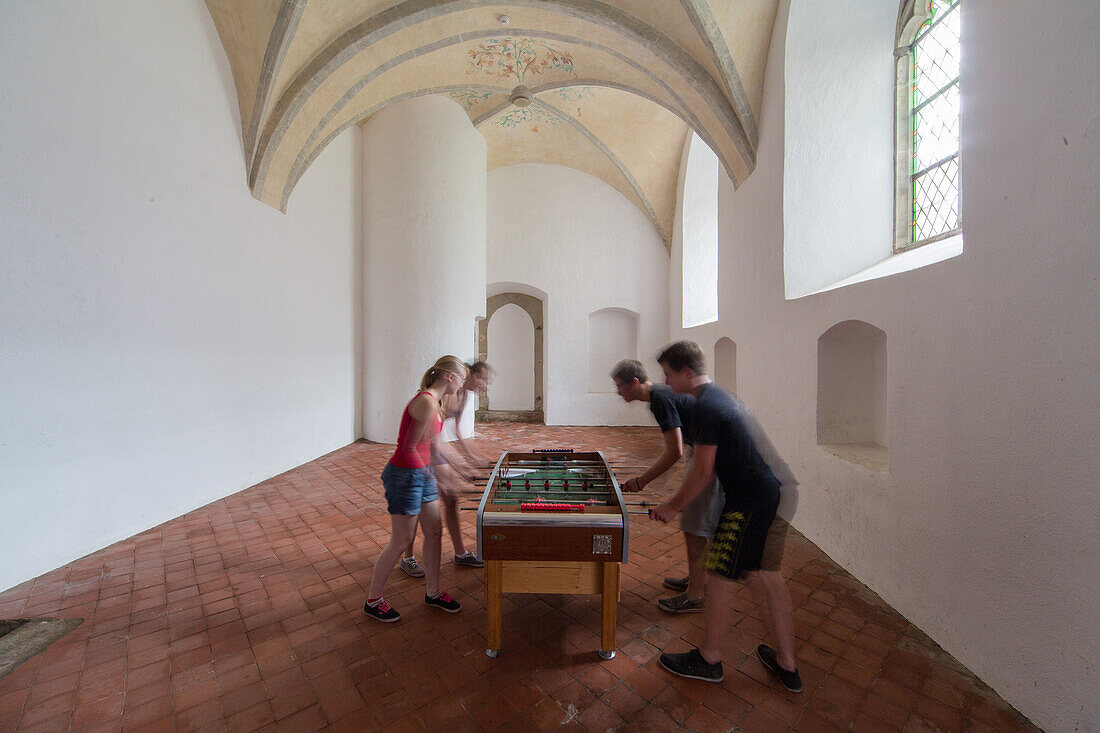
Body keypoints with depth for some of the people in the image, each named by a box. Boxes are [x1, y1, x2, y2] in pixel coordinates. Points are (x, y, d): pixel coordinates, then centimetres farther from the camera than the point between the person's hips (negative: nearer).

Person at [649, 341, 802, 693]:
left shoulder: (704, 407, -19)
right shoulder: (722, 394, 12)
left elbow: (703, 472, -17)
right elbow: (708, 464, 17)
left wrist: (674, 506, -3)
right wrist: (678, 500, 18)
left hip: (747, 502, -10)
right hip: (770, 493, 10)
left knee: (720, 579, 6)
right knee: (769, 578, 21)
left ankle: (708, 660, 26)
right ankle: (787, 665, 37)